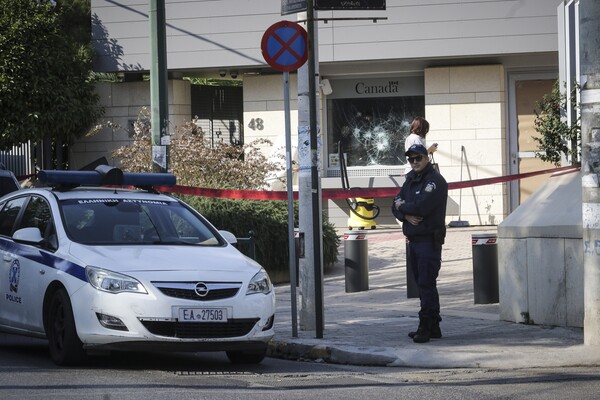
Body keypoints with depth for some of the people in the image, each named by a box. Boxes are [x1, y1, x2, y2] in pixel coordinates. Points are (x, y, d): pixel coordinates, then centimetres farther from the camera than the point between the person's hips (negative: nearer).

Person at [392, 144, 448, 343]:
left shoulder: (435, 181, -11)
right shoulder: (411, 179, 16)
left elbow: (421, 207, -23)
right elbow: (396, 206, 12)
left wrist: (402, 206, -5)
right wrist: (406, 215, -10)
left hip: (429, 240, -9)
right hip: (413, 240, 9)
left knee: (426, 284, -10)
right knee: (423, 284, 12)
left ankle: (426, 327, -11)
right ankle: (433, 327, 18)